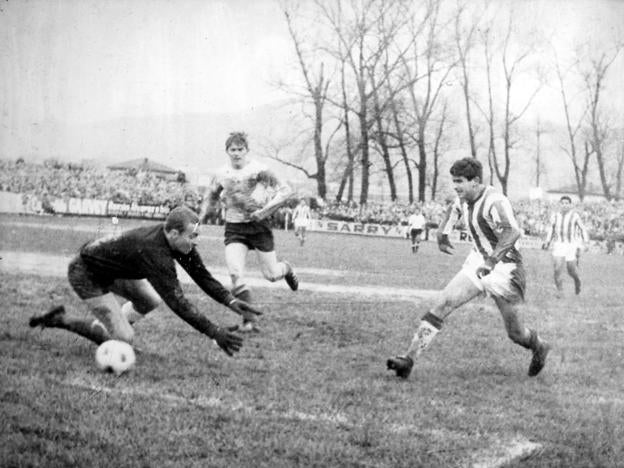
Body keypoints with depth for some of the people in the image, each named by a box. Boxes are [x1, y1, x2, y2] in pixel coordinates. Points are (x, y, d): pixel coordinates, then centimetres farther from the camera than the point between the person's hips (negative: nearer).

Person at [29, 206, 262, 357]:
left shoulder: (180, 242, -11)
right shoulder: (154, 251, -36)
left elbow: (202, 275, -1)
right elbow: (176, 301, -37)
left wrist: (231, 301, -13)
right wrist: (214, 332, -39)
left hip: (111, 270, 9)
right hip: (86, 275, -9)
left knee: (152, 300, 12)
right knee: (124, 339, -12)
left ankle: (100, 324, 18)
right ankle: (61, 321, 0)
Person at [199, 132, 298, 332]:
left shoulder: (259, 170, -11)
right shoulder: (222, 175, 3)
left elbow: (285, 191, -10)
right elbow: (210, 198, 21)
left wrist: (265, 210, -20)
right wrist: (199, 220, 10)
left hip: (258, 225, -2)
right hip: (234, 228, 2)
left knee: (271, 275, 4)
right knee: (235, 275, -17)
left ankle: (286, 269, 42)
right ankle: (248, 321, -11)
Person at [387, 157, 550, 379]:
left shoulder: (495, 201, -24)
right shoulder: (464, 198, 1)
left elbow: (512, 232, -41)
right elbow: (453, 211, 27)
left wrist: (493, 259, -51)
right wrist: (442, 234, 27)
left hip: (503, 267, -7)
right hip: (478, 262, 7)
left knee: (516, 333, 7)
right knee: (441, 304, -13)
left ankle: (539, 347, 43)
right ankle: (408, 359, -17)